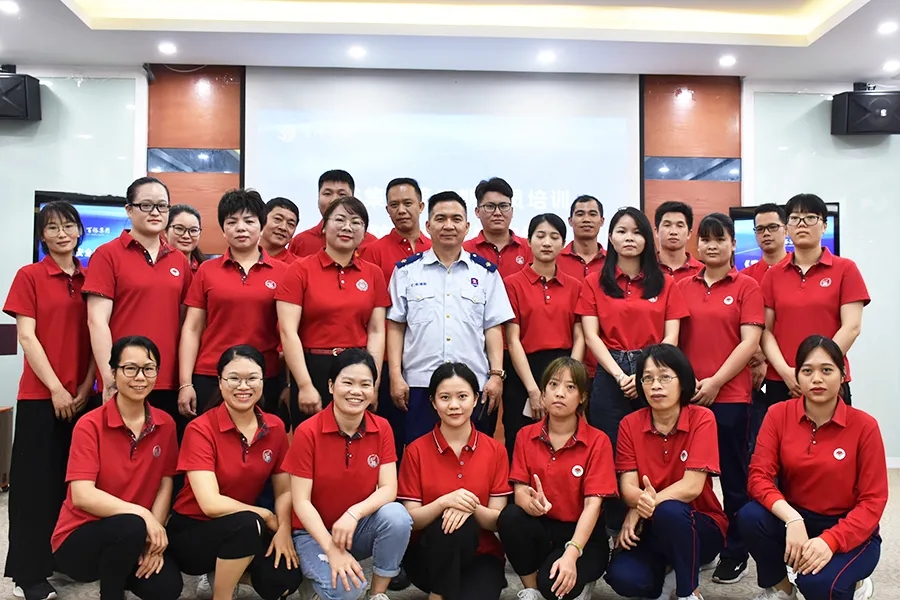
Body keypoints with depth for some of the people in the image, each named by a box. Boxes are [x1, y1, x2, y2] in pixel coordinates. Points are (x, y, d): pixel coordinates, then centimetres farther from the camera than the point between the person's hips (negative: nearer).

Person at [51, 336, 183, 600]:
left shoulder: (165, 424, -2)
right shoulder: (90, 425, -15)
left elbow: (165, 485, 0)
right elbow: (82, 496, -23)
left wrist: (153, 533, -14)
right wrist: (142, 515, -29)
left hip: (134, 536, 4)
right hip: (80, 539, -3)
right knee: (131, 526, -35)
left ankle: (121, 569, 12)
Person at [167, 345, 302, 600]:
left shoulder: (275, 428, -4)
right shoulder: (201, 429, -18)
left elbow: (284, 490, 0)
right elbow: (211, 504, -26)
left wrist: (283, 529, -19)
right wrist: (267, 516, -16)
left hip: (243, 530, 5)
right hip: (192, 530, -5)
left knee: (286, 578, -21)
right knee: (246, 523, -35)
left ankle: (226, 571, 11)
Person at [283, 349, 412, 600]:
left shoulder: (382, 428, -7)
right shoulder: (308, 432, -17)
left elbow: (389, 489, -12)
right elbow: (301, 501, -16)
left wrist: (354, 513, -31)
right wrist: (332, 550, -25)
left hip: (360, 528, 3)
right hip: (315, 531, -3)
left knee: (397, 515, -29)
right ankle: (316, 577, 5)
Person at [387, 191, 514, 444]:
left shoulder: (486, 272, 8)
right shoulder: (407, 270, 6)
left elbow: (493, 327, 6)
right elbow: (395, 326, 5)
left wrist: (496, 374, -3)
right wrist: (395, 376, -2)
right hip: (420, 383, 0)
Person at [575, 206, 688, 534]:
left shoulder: (665, 284, 9)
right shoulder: (594, 282, 6)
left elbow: (670, 338, 2)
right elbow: (591, 336, -2)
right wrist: (619, 375, -13)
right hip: (610, 378, 0)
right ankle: (614, 529, 17)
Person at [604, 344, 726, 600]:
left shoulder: (702, 419, -12)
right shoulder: (630, 424, -3)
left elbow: (692, 486, -19)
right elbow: (628, 487, -10)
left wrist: (651, 504, -32)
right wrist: (643, 501, -33)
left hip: (700, 527, -2)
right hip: (649, 528, 2)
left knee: (669, 511, -37)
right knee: (622, 577, -26)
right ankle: (667, 573, 9)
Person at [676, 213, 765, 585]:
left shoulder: (747, 287, 1)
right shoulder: (682, 288, 10)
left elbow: (750, 343, -7)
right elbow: (673, 340, 10)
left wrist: (715, 382, -13)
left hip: (729, 395, -3)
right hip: (686, 395, 3)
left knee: (733, 475, 6)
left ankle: (735, 552, 19)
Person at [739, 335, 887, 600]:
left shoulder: (864, 426, -11)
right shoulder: (778, 414, -7)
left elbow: (873, 501, -11)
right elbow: (759, 476, -13)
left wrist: (830, 540, -26)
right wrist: (792, 519, -30)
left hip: (849, 531, -2)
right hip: (794, 518, 2)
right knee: (750, 516, -29)